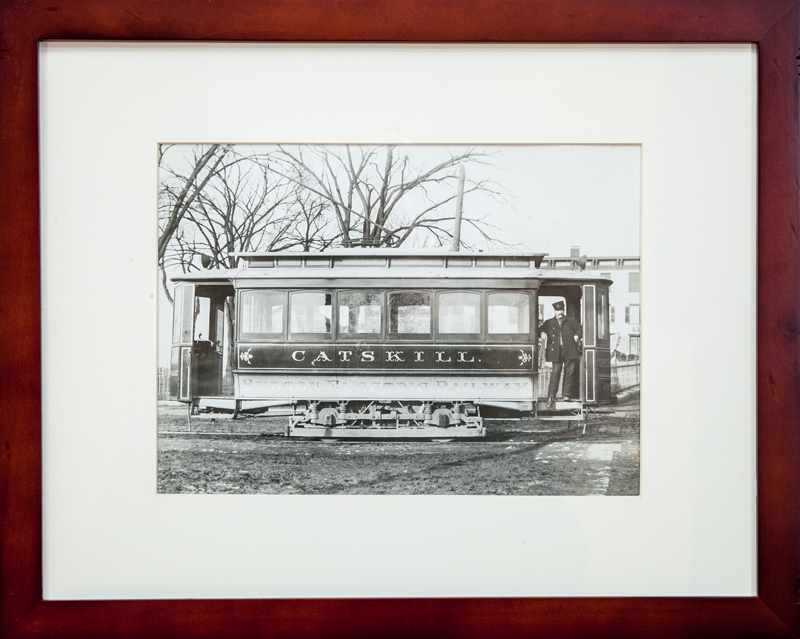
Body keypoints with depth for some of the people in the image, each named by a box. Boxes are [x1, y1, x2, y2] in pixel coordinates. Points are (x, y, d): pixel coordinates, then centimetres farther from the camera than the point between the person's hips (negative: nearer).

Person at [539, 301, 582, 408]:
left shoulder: (570, 321, 16)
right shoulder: (549, 323, 14)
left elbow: (579, 328, 19)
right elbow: (541, 329, 10)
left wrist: (576, 336, 1)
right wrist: (542, 333, -11)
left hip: (569, 351, 1)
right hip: (556, 352, -1)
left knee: (569, 372, 1)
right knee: (555, 372, -7)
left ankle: (566, 394, 10)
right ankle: (551, 396, -7)